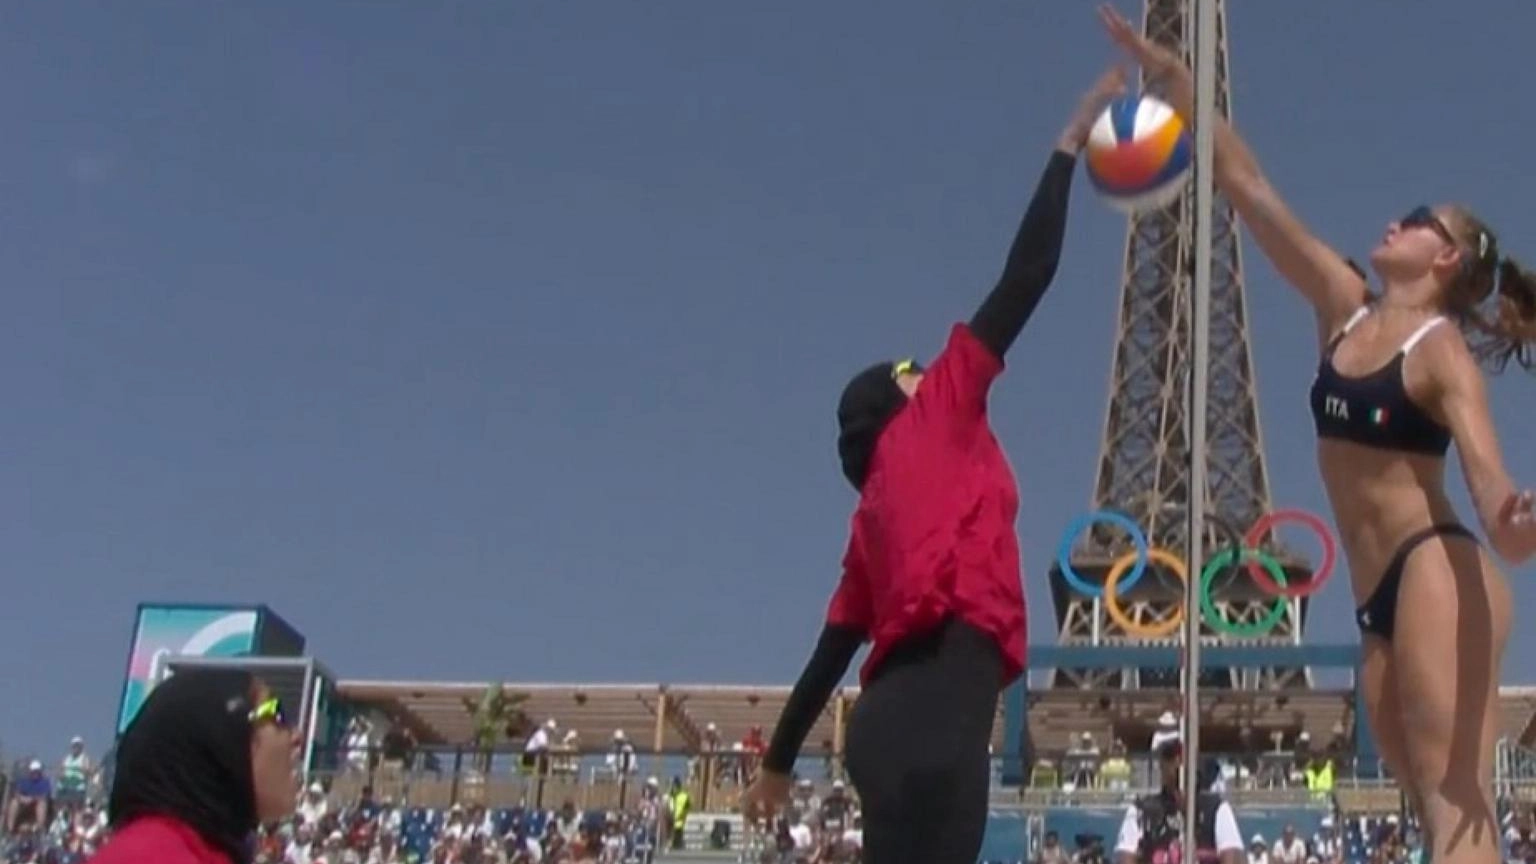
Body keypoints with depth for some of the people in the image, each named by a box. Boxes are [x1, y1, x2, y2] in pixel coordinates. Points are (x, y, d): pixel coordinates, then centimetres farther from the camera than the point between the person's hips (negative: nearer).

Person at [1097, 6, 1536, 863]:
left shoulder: (1442, 350, -4)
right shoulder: (1346, 308, 14)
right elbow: (1249, 188, 14)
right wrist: (1175, 78, 12)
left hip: (1439, 576, -7)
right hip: (1381, 601, 7)